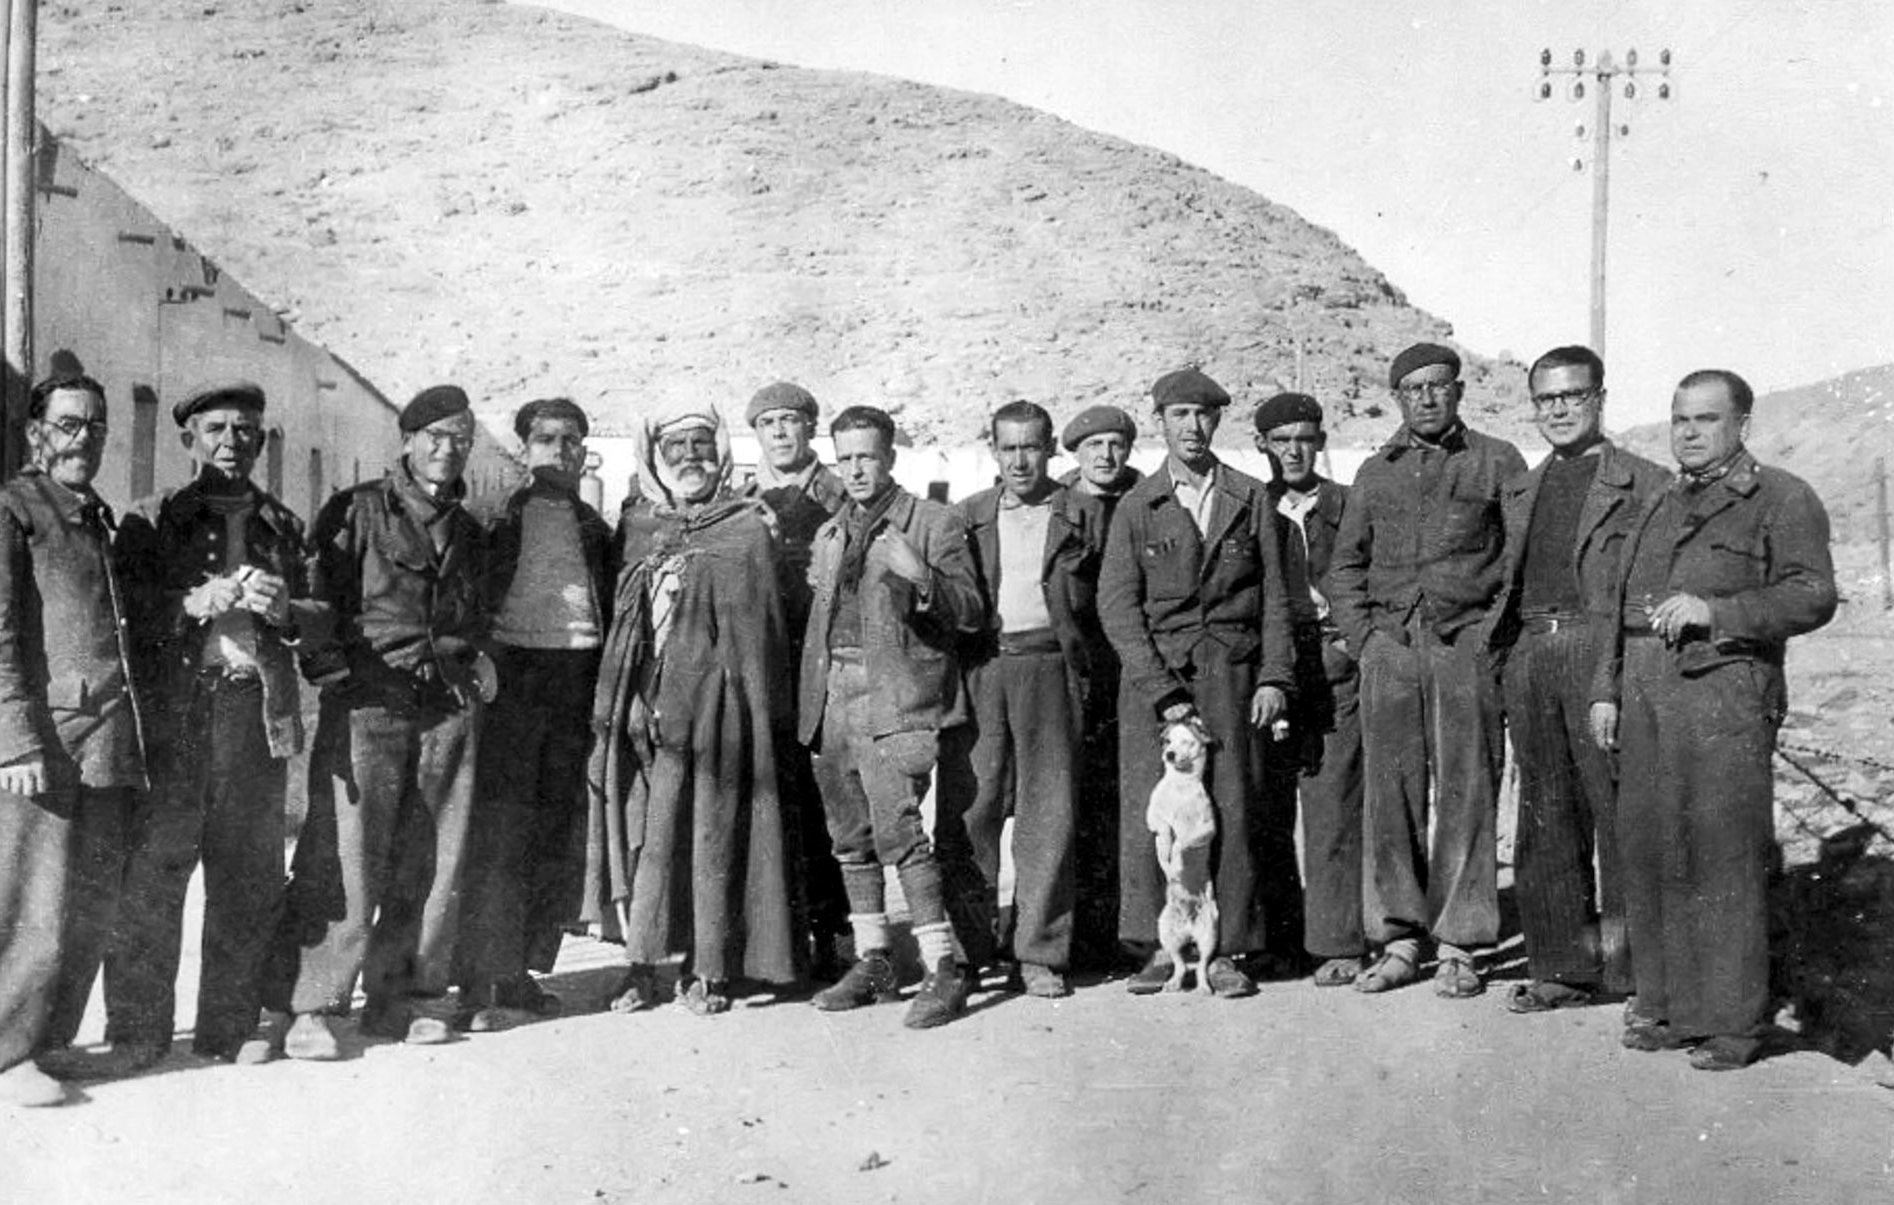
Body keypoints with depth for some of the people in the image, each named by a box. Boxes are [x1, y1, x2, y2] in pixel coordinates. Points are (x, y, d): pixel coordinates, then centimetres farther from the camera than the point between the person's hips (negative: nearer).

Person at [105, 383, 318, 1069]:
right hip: (174, 711, -3)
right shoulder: (153, 521, 9)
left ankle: (230, 1025, 14)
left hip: (259, 710, 3)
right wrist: (196, 602, -15)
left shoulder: (283, 528, 18)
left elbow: (318, 619, 13)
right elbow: (126, 612, 0)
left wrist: (283, 609, -7)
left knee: (249, 877, 3)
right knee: (155, 870, -4)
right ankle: (137, 1031, 7)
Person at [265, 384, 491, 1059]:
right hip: (368, 702, -5)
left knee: (433, 861, 5)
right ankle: (309, 1006, 1)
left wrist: (474, 661, 12)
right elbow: (314, 599, -1)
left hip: (450, 705, 5)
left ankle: (406, 998, 16)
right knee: (346, 859, -7)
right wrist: (331, 669, -11)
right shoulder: (356, 512, 2)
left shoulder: (466, 530, 19)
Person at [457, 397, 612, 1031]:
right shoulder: (492, 512, 5)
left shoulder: (596, 525, 20)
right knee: (501, 830, -8)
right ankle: (485, 984, -5)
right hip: (512, 674, -5)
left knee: (560, 835, 6)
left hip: (579, 678, 5)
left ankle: (522, 971, 15)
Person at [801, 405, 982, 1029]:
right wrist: (810, 707, 14)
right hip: (833, 694, 6)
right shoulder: (828, 537, 21)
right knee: (850, 836, 9)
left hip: (895, 696, -6)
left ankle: (945, 967, -9)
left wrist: (922, 579, -21)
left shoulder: (934, 523, 3)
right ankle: (873, 963, 19)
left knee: (897, 830, -15)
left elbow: (969, 613, -3)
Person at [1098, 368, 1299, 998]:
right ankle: (1161, 948, 4)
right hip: (1154, 670, 0)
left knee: (1232, 812, -3)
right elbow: (1117, 605, 1)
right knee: (1150, 811, -6)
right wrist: (1161, 688, -8)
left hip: (1233, 673, 1)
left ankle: (1224, 952, 6)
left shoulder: (1252, 500, 11)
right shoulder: (1136, 507, 7)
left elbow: (1274, 597, 11)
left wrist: (1274, 677, -1)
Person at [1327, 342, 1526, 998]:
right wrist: (1364, 636, 5)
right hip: (1389, 643, 3)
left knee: (1466, 794, -3)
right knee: (1390, 794, 1)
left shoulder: (1497, 461, 8)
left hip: (1467, 638, -2)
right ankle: (1398, 940, 9)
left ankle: (1459, 946, 5)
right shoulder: (1375, 472, 16)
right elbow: (1344, 566, 18)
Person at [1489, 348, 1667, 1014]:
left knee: (1620, 812, -4)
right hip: (1529, 655, 5)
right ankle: (1563, 966, 15)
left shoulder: (1643, 484, 4)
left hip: (1604, 652, -5)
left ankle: (1636, 965, 6)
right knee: (1546, 816, 7)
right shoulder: (1518, 492, 21)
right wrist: (1498, 655, 10)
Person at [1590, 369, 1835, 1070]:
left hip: (1724, 691, -6)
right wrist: (1606, 691, 16)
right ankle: (1665, 1006, 16)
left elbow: (1812, 598, -9)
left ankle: (1732, 1021, 3)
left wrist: (1714, 610, -20)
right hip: (1645, 693, 6)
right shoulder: (1659, 509, 23)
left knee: (1722, 855, -6)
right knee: (1647, 850, 6)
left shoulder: (1783, 500, 2)